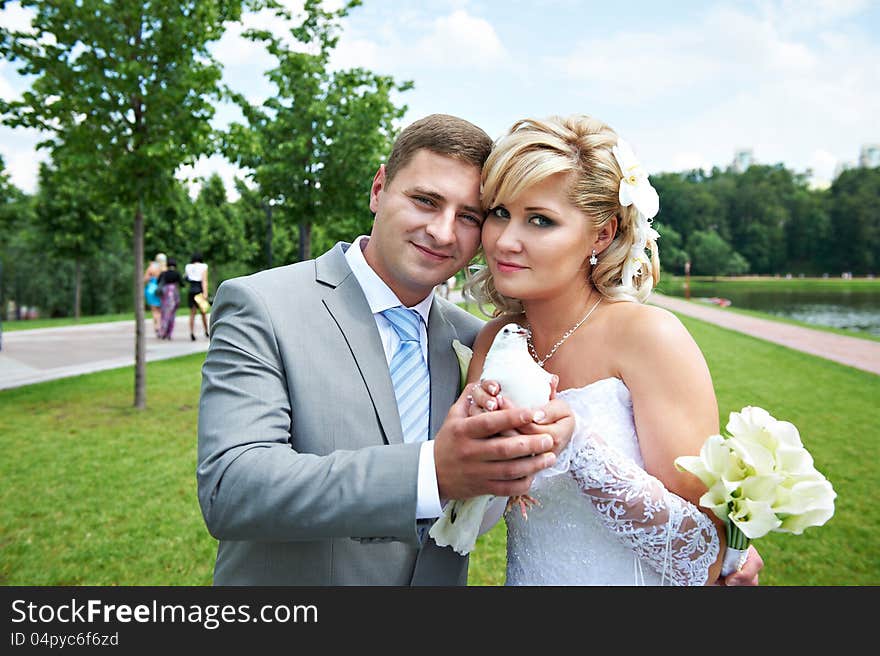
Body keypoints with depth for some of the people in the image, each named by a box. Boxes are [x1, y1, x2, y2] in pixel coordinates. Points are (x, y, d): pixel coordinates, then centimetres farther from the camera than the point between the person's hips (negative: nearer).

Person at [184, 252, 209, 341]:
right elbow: (204, 280, -11)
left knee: (192, 313, 4)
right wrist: (205, 293, -17)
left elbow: (185, 278, 13)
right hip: (200, 290, -3)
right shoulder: (203, 266, -3)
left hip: (191, 290, 3)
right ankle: (206, 332, 20)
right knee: (203, 313, 11)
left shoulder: (188, 267, 8)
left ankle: (192, 333, -6)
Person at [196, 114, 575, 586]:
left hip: (439, 576, 4)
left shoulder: (472, 340, -6)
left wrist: (542, 430, -25)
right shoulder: (260, 306, -18)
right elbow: (228, 488, -28)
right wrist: (431, 472, -39)